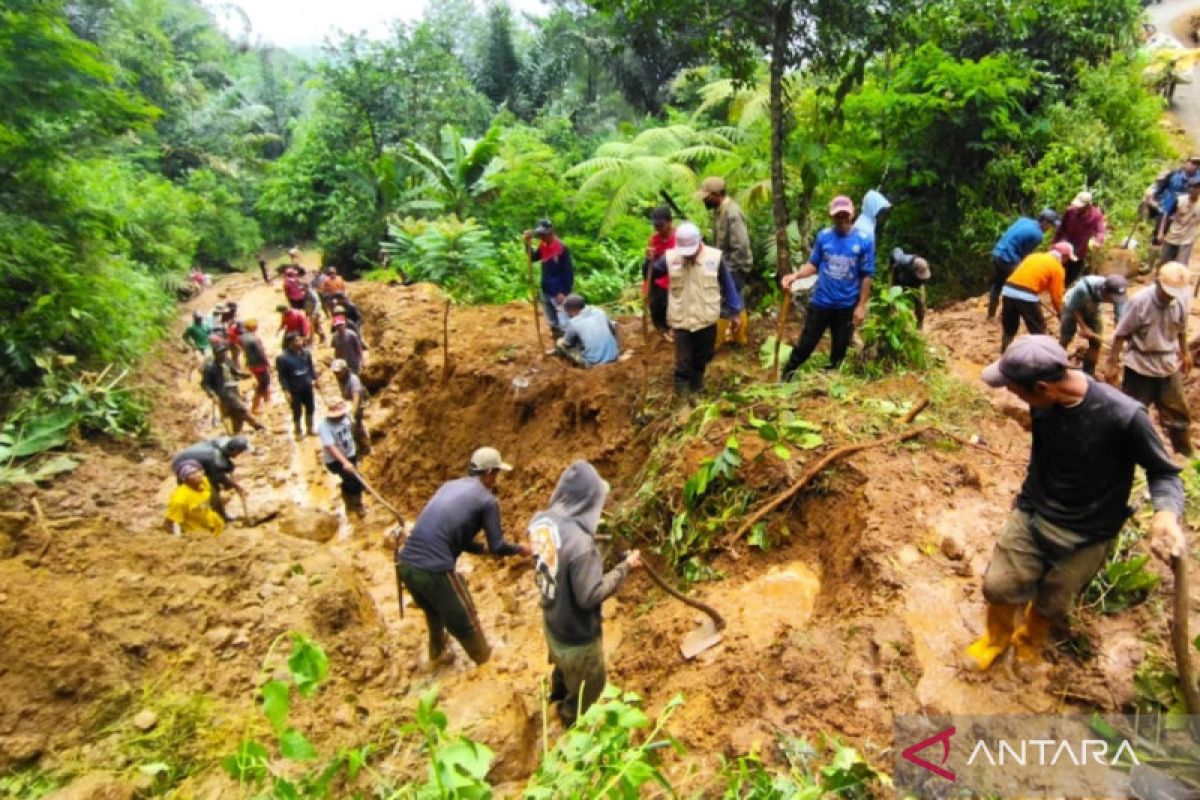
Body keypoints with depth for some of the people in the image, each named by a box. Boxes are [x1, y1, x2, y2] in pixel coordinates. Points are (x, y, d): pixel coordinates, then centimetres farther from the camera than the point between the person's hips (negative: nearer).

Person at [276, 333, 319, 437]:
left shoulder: (306, 352, -6)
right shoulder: (283, 358, -19)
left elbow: (311, 366, 9)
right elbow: (282, 376, -14)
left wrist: (315, 378, 6)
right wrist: (287, 391, -16)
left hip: (307, 387, 5)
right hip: (294, 390, -5)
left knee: (310, 408, 18)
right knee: (297, 412, 8)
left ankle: (310, 428, 38)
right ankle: (297, 431, 29)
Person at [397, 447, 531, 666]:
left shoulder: (450, 485, 18)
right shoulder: (487, 500, -3)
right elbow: (497, 547, 1)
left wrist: (483, 548, 32)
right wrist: (519, 549, 21)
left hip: (406, 563, 7)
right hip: (434, 569, -7)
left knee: (435, 611, 35)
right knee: (465, 622, 17)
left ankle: (437, 653, 55)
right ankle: (486, 662, 38)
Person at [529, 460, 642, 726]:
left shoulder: (539, 521, -15)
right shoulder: (579, 542, -39)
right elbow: (589, 596, -30)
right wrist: (624, 567, -22)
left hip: (552, 624, 7)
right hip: (578, 637, -7)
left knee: (564, 669, 37)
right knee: (586, 689, 24)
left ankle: (560, 700, 64)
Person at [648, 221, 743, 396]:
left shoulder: (715, 257, -8)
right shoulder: (670, 257, -7)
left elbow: (728, 286, 1)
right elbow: (651, 275, 5)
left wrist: (734, 312, 5)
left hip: (706, 319, 1)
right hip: (680, 320, -1)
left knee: (702, 357, 18)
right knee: (683, 361, 5)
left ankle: (697, 384, 41)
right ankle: (682, 394, 19)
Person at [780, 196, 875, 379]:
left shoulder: (864, 241, -8)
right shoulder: (823, 236, -3)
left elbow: (866, 276, -4)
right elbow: (814, 264, 3)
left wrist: (861, 305, -6)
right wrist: (795, 275, -15)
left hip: (847, 306, 0)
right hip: (820, 302, 0)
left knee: (839, 349, 13)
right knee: (805, 344, 5)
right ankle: (785, 378, 18)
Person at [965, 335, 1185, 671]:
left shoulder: (1123, 416, -29)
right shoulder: (1044, 401, -14)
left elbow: (1162, 471, -13)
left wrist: (1167, 513, -34)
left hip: (1084, 537, -3)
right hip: (1030, 515, 3)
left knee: (1051, 605, 16)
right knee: (999, 586, 6)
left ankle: (1030, 641, 49)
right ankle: (997, 636, 38)